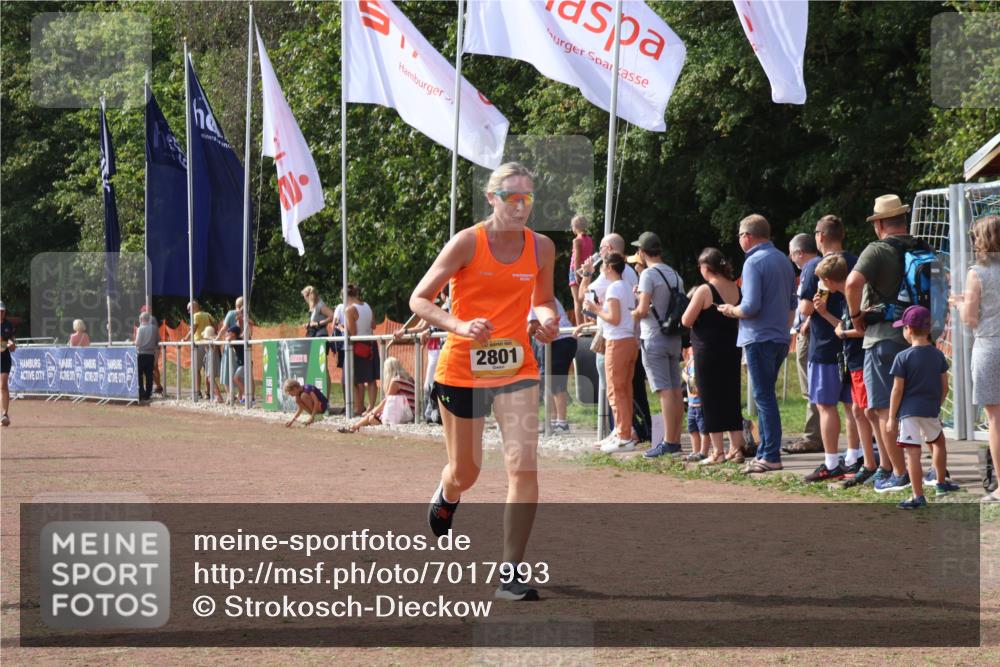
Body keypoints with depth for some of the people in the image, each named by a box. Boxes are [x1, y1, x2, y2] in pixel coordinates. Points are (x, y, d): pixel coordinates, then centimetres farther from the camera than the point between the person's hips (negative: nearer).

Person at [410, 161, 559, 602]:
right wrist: (460, 326, -26)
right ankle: (445, 498, 53)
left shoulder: (541, 247, 0)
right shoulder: (467, 243, -11)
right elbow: (419, 300, -9)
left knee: (525, 466, -16)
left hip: (516, 367, 2)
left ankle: (511, 574, -9)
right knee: (465, 471, 13)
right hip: (463, 368, -2)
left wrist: (547, 318, -7)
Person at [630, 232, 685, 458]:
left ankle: (668, 442, -12)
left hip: (654, 339, -7)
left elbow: (643, 310, -18)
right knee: (676, 390, 8)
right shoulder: (675, 275, 12)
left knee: (665, 391, -10)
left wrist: (631, 315, 1)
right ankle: (676, 440, 12)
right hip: (674, 338, 7)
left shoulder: (649, 274, -11)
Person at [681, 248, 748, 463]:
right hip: (732, 348, 6)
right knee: (732, 398, 13)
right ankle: (736, 448, 13)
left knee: (711, 400, 1)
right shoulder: (737, 289, 3)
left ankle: (718, 451, 1)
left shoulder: (704, 291, -15)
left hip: (708, 350, -6)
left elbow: (686, 321, -12)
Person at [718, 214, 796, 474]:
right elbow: (792, 303, 18)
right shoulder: (783, 260, 12)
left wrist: (731, 311, -3)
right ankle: (765, 452, 17)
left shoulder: (754, 262, -14)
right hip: (781, 338, 8)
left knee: (764, 397, -5)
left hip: (759, 338, -8)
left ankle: (771, 457, -5)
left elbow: (751, 306, -21)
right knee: (766, 396, 15)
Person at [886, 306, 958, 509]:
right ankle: (941, 483, 38)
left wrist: (892, 418, -2)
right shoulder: (938, 355, 5)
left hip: (908, 411, -5)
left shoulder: (903, 357, -8)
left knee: (912, 452, -6)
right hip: (931, 410, 5)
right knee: (938, 442, 28)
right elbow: (944, 386, 9)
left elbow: (897, 390, -8)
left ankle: (918, 496, -10)